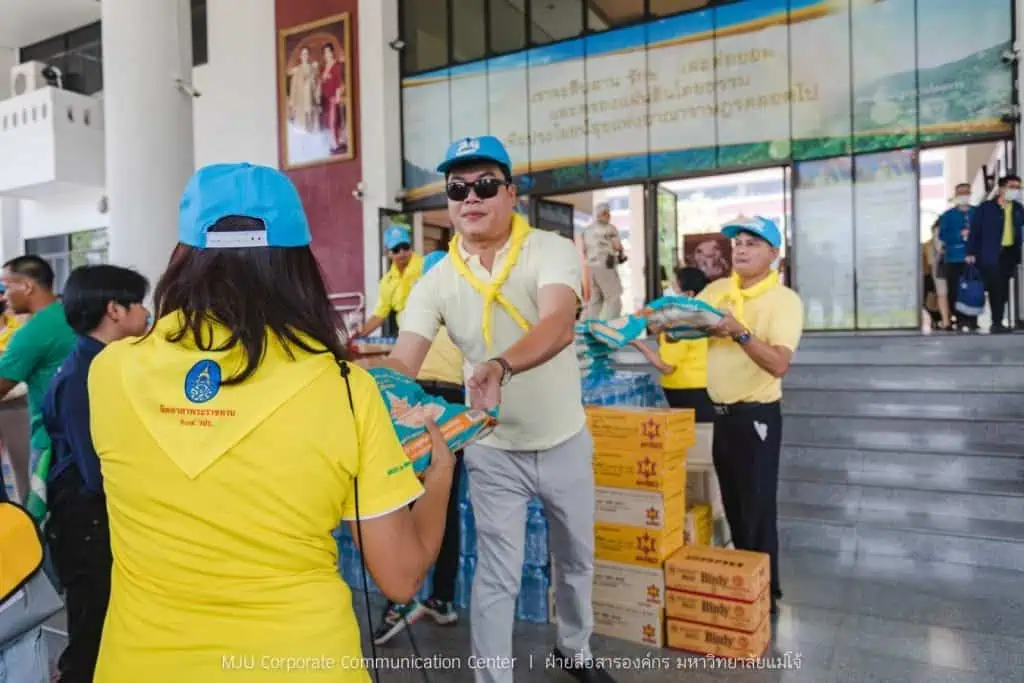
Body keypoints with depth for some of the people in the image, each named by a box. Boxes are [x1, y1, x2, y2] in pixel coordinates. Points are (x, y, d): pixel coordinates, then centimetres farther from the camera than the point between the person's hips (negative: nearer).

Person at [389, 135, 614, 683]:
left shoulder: (551, 250, -16)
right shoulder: (437, 280, -10)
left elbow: (559, 328, -35)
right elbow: (403, 362, -19)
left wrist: (501, 365, -54)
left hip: (566, 442, 1)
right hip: (494, 451, -1)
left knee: (576, 560, 22)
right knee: (497, 577, 8)